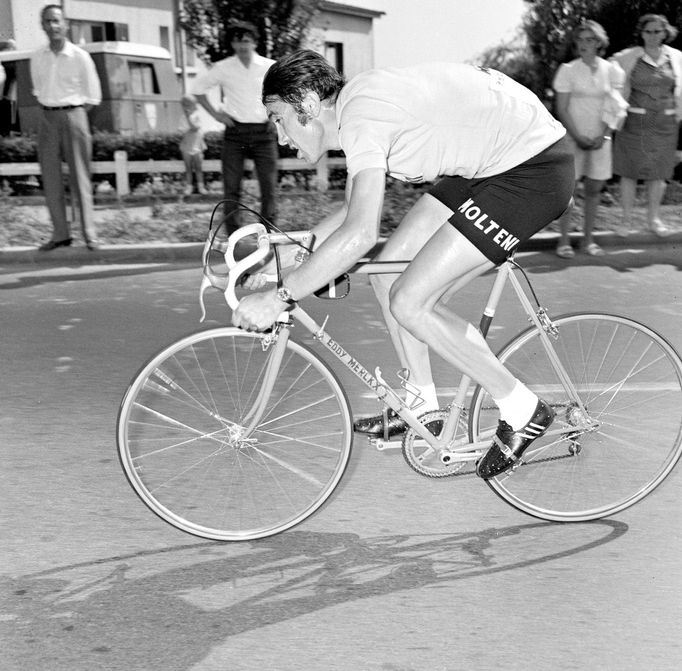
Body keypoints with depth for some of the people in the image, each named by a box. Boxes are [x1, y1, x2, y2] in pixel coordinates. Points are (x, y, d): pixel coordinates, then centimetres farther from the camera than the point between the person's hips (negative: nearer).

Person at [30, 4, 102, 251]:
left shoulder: (80, 57, -5)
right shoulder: (37, 57, 6)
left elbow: (92, 96, 1)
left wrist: (70, 112, 0)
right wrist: (48, 109, 7)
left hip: (73, 115, -4)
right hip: (47, 118, 4)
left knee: (80, 178, -2)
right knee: (50, 179, 3)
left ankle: (89, 233, 2)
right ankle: (60, 234, 8)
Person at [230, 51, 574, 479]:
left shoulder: (360, 114, -21)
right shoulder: (358, 102, 9)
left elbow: (360, 234, -33)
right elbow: (358, 207, 21)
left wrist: (279, 297, -27)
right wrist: (297, 247, 11)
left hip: (535, 168, -10)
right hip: (491, 161, 10)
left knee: (409, 303, -11)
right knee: (390, 271, 9)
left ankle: (522, 411, 4)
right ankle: (423, 407, 23)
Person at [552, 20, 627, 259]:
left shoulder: (611, 70, 5)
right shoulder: (567, 70, -2)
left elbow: (615, 109, 6)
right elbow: (562, 109, -4)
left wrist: (604, 136, -7)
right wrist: (578, 136, -13)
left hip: (600, 138, 3)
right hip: (573, 136, -3)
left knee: (594, 188, 5)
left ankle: (588, 240, 14)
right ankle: (563, 241, 2)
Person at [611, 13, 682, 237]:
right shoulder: (629, 58, -4)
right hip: (634, 121, -2)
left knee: (658, 172, 6)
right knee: (630, 171, 1)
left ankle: (653, 219, 18)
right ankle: (626, 220, 10)